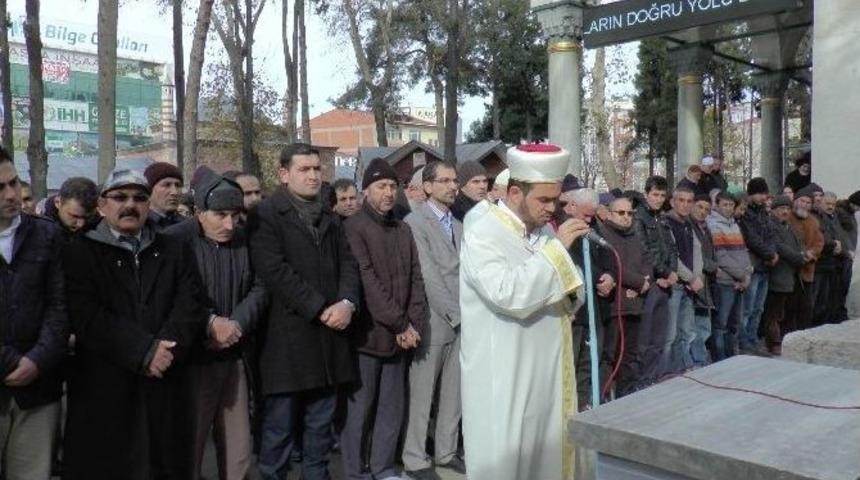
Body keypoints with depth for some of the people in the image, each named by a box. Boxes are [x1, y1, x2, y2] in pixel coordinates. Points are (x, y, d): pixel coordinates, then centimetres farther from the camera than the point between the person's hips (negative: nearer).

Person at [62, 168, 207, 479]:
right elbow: (87, 316, -10)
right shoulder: (79, 252, 3)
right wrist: (144, 350, -17)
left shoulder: (174, 251, 13)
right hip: (105, 389, -2)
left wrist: (166, 346, -17)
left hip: (166, 386, 2)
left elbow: (190, 305, 0)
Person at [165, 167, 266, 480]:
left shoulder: (245, 242, 6)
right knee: (188, 449, 7)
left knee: (239, 452, 13)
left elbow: (258, 288, 6)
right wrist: (209, 323, -20)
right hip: (192, 360, -5)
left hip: (234, 359, 5)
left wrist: (237, 324, -10)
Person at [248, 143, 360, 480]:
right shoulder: (266, 214, -4)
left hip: (328, 333, 6)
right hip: (287, 336, -6)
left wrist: (346, 303, -8)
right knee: (279, 425, 3)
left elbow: (348, 263, 11)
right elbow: (274, 271, -15)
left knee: (321, 423, 13)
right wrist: (320, 309, -15)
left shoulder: (329, 218, 17)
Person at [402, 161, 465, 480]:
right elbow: (428, 275, -13)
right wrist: (456, 314, -13)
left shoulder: (458, 225, 15)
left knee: (453, 392, 12)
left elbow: (465, 273, 10)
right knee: (421, 393, 2)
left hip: (462, 322, 6)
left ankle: (446, 452, 25)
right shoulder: (415, 222, -7)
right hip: (434, 321, -6)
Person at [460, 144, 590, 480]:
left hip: (546, 370, 7)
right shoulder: (481, 234, -14)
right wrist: (557, 247, -22)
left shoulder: (544, 231, 9)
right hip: (503, 377, -7)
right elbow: (509, 293, -29)